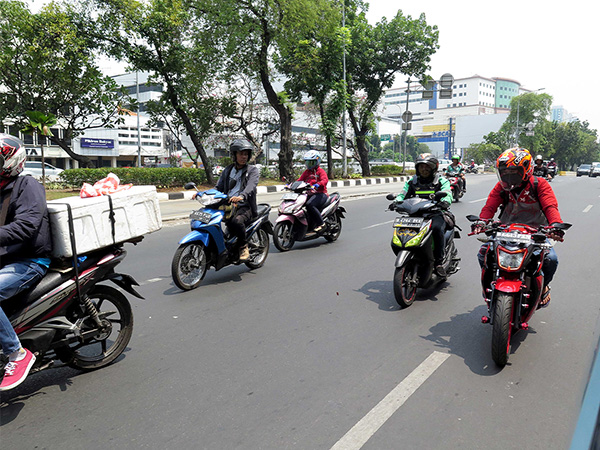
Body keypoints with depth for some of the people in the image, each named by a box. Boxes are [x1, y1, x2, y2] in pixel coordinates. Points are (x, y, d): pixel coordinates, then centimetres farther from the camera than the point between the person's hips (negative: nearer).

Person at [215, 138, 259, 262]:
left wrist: (241, 196, -36)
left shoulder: (252, 170, 6)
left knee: (237, 220, -36)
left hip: (245, 206, -5)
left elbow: (251, 186, -14)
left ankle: (243, 246, -12)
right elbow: (219, 188, 19)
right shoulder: (227, 170, 21)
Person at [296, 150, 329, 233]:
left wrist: (317, 185, -38)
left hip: (320, 194, -7)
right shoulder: (306, 172, 23)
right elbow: (300, 180, 19)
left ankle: (320, 223, -23)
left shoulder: (321, 171, 1)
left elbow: (325, 180, -17)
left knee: (309, 204, -34)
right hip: (309, 194, 7)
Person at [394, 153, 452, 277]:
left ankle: (438, 262, -25)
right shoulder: (412, 182, 18)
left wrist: (445, 201, -33)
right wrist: (397, 201, -16)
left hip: (435, 213, -3)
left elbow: (447, 193, -8)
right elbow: (403, 194, 9)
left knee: (437, 228, -36)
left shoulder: (441, 181, 8)